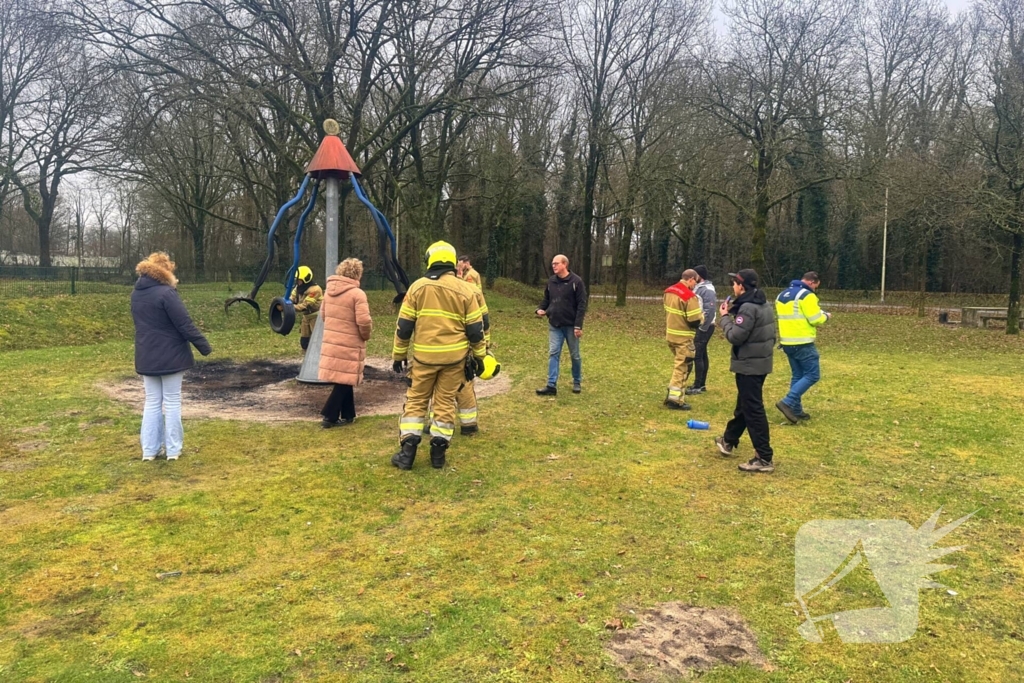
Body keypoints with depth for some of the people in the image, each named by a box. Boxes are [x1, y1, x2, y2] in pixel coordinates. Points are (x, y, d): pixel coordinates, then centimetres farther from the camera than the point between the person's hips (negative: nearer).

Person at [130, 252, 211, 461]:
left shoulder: (136, 294, 7)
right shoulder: (166, 293, -17)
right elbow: (185, 324, -18)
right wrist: (204, 345, -10)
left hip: (147, 357, 6)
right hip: (170, 355, -6)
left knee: (152, 402, 13)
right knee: (172, 402, 3)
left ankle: (149, 450, 14)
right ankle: (173, 449, 8)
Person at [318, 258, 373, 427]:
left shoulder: (330, 290, 7)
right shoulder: (357, 293, -16)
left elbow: (323, 314, 15)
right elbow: (364, 321, -20)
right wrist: (366, 335, -1)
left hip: (331, 342, 7)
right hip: (349, 345, -7)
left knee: (344, 381, 16)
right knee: (345, 381, 2)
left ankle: (347, 415, 22)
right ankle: (329, 416, 1)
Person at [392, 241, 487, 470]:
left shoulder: (418, 287, -2)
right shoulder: (465, 290, -2)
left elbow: (404, 325, 1)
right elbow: (475, 329, 0)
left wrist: (399, 354, 10)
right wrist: (479, 355, 11)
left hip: (424, 355, 0)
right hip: (454, 356, 1)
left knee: (416, 400, 10)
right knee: (445, 402, 10)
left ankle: (408, 450, 6)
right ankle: (438, 451, 13)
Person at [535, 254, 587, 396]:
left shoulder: (576, 281, -11)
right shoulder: (551, 282, 5)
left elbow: (582, 304, -12)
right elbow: (547, 300, 18)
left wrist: (578, 325, -18)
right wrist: (540, 309, -4)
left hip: (571, 326, -4)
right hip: (554, 326, 4)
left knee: (574, 355, 9)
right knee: (553, 354, -3)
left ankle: (577, 382, 26)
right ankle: (552, 385, -3)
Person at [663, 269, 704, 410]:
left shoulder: (669, 291, 5)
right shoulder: (689, 296, -21)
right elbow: (695, 322, -20)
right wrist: (701, 315, 1)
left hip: (670, 334, 8)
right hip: (683, 338, -8)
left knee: (679, 365, 22)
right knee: (683, 367, 2)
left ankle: (672, 393, 24)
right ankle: (675, 399, 3)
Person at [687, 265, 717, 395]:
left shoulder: (707, 290, -17)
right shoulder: (698, 288, 12)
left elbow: (710, 311, -22)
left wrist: (702, 328, -20)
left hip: (704, 327, -10)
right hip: (697, 326, 10)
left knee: (697, 355, -8)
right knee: (702, 354, 14)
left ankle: (698, 386, -3)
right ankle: (701, 384, 21)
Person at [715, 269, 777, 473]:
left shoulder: (748, 307, -22)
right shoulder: (763, 304, 10)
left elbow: (735, 336, -22)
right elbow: (771, 333, 15)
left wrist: (725, 316, -8)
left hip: (749, 365, -10)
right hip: (760, 362, 10)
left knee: (753, 410, -6)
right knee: (743, 404, 22)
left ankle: (765, 459, -3)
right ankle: (728, 440, 39)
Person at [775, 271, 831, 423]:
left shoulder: (782, 295, 15)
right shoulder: (807, 295, -11)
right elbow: (816, 319, -13)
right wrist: (825, 316, 6)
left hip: (787, 342, 9)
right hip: (803, 343, -9)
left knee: (798, 375, 15)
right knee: (812, 375, -2)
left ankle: (796, 410, 15)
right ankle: (788, 403, -12)